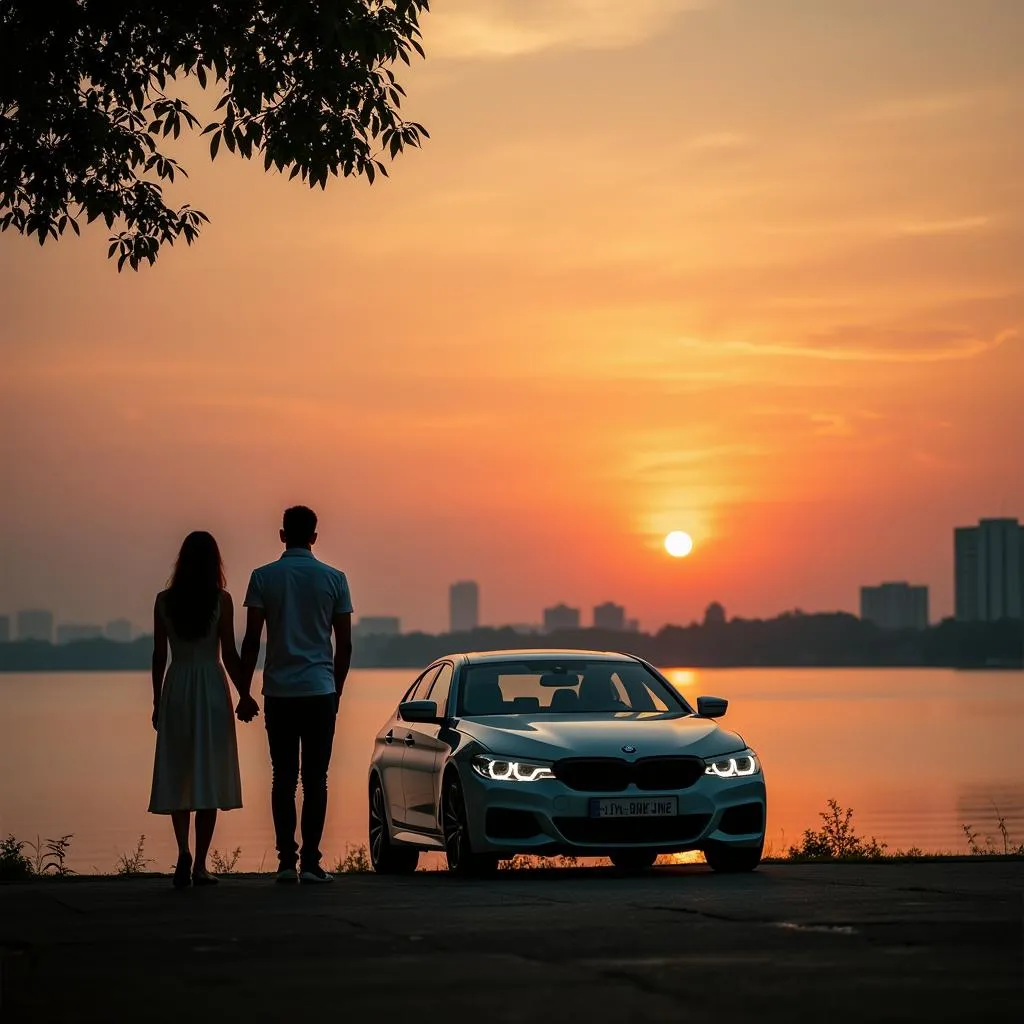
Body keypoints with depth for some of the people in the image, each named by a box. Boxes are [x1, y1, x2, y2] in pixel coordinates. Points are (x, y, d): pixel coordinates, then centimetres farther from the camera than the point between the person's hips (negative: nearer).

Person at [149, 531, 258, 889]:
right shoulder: (221, 600, -5)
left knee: (177, 776, 7)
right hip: (211, 688, -1)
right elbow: (229, 654, -5)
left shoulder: (164, 601, 1)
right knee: (208, 776, 4)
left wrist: (157, 701, 12)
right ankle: (200, 866, 5)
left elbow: (159, 655, 4)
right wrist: (244, 695, 5)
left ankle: (184, 852, -14)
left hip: (176, 688, 1)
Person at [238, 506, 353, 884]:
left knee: (283, 778, 6)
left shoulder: (263, 577, 0)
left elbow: (251, 640, -3)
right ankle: (310, 862, -2)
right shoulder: (334, 579, 2)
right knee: (315, 778, 2)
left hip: (278, 693, 0)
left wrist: (244, 693, 5)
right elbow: (344, 644, 4)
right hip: (320, 691, 0)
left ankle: (286, 861, 2)